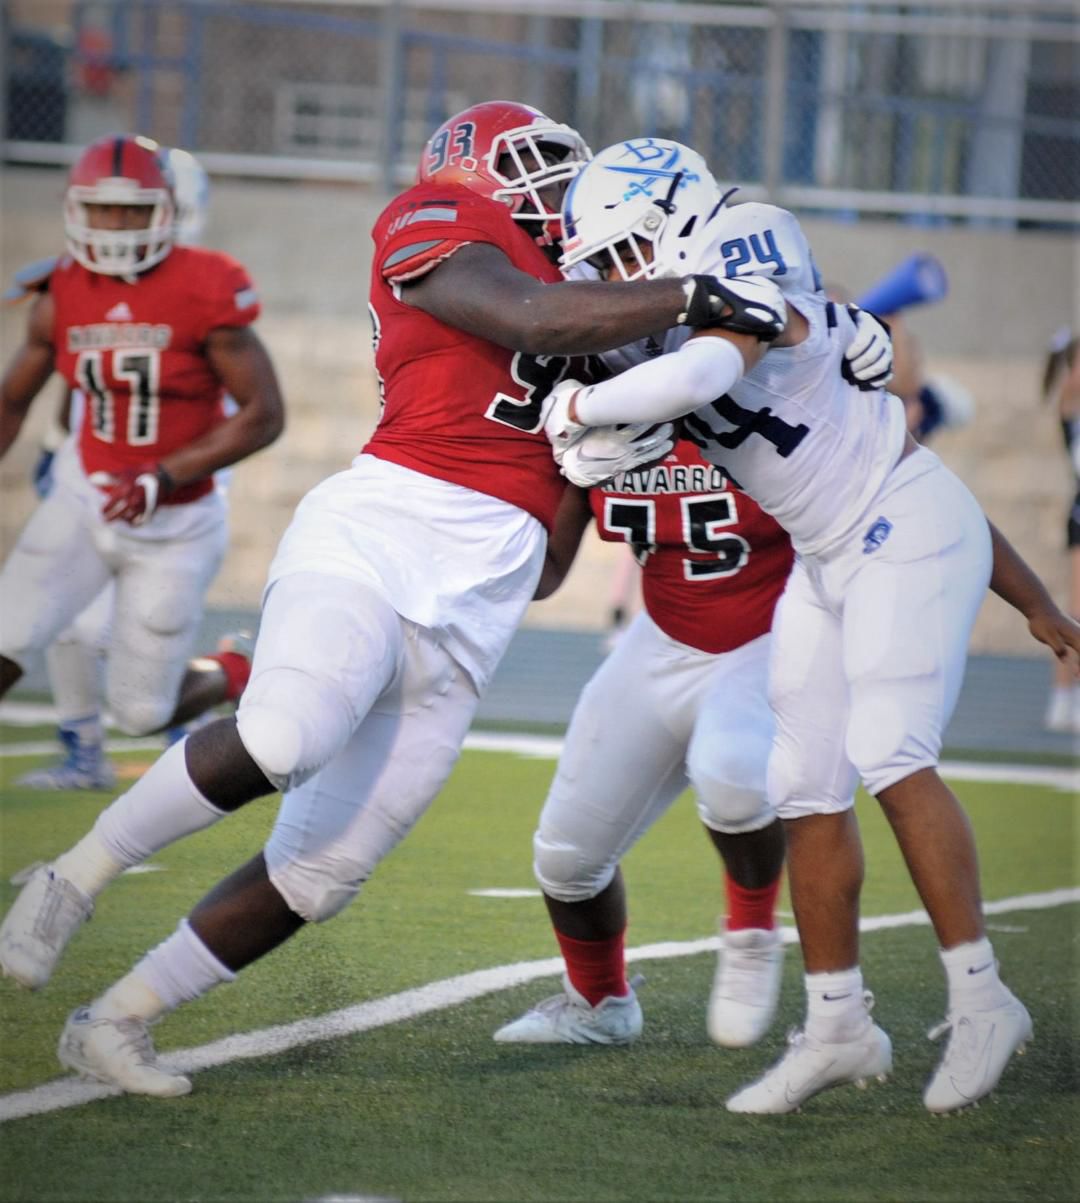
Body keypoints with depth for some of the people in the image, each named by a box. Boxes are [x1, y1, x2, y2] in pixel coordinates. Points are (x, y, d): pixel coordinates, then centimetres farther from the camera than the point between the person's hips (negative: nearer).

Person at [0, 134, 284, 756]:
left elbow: (265, 415, -17)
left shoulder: (205, 292, -18)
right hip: (85, 495, 3)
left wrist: (162, 479, -22)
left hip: (175, 521, -3)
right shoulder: (63, 296, -3)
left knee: (141, 712, 3)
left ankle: (236, 677, 34)